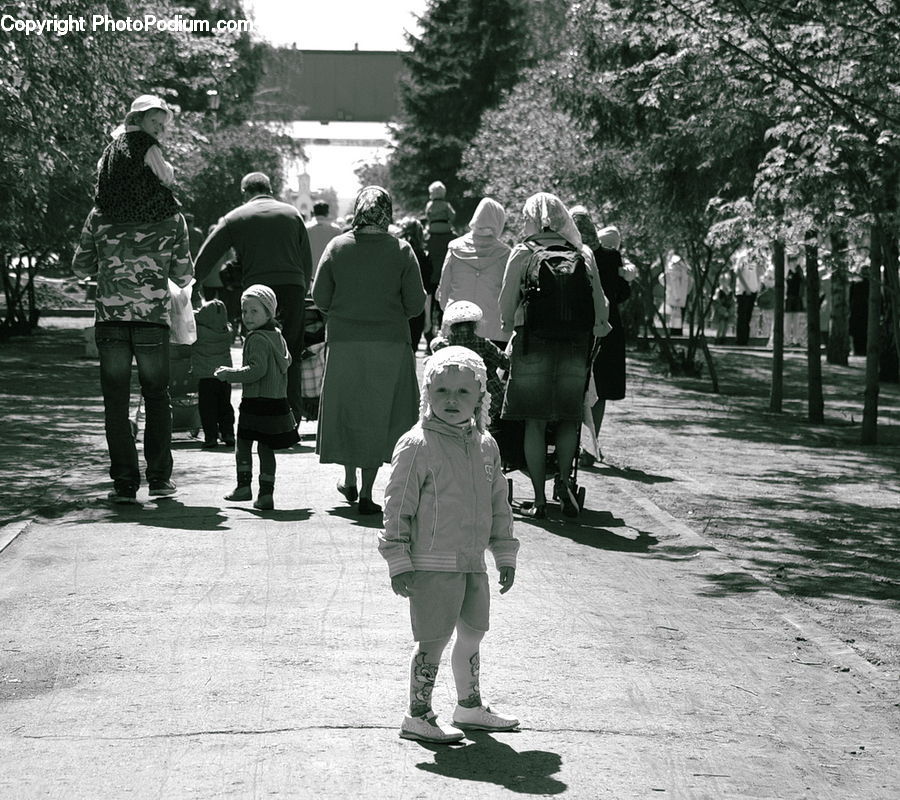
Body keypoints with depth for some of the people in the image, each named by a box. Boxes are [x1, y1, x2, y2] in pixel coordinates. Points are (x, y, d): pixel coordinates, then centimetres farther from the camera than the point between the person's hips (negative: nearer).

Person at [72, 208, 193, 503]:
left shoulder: (99, 216, 2)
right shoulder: (173, 219, 1)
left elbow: (80, 268, 11)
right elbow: (184, 277, 9)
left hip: (110, 321, 0)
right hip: (154, 321, 0)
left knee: (116, 402, 6)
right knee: (157, 397, 16)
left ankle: (125, 482, 1)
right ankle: (159, 476, 15)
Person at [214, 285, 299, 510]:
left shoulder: (257, 339, -15)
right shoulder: (277, 335, 12)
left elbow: (257, 370, -22)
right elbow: (286, 362, 23)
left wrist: (229, 374, -14)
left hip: (256, 401, -8)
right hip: (278, 400, 8)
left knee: (243, 443, 7)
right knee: (266, 448, 8)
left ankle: (244, 486, 7)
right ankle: (266, 493, 6)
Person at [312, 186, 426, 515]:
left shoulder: (337, 247, -3)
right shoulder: (401, 250, -5)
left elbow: (320, 297, 0)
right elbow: (416, 302, -5)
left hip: (344, 342, 1)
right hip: (390, 343, -1)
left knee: (346, 410, 18)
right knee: (379, 413, 6)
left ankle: (350, 480, 26)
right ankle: (366, 493, 4)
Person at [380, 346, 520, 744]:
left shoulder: (485, 446, 10)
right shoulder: (417, 446, -11)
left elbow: (498, 502, 19)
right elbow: (397, 506, -10)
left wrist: (505, 554, 19)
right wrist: (398, 562, -12)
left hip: (472, 562, 7)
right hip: (432, 565, -7)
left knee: (473, 633, 16)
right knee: (434, 639, -3)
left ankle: (470, 706, 33)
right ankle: (418, 716, 9)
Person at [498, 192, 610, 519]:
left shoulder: (522, 253, 0)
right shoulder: (582, 254, 5)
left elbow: (506, 305, 0)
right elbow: (600, 305, 6)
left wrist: (510, 332, 18)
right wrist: (599, 328, 26)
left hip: (532, 341, -2)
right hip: (575, 344, 2)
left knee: (534, 421, 5)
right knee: (569, 417, 16)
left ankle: (539, 499, 4)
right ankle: (564, 478, -5)